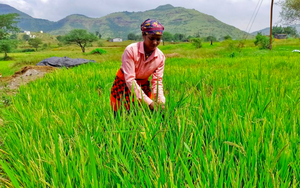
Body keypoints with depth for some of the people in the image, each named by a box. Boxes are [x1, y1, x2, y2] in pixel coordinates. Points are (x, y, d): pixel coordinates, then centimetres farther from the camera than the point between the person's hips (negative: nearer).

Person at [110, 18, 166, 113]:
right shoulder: (130, 50, -27)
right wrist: (148, 101, -34)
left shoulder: (161, 57, -14)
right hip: (123, 84, -3)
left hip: (143, 85, 4)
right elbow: (129, 80, -29)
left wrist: (161, 101, -29)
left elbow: (157, 81, -10)